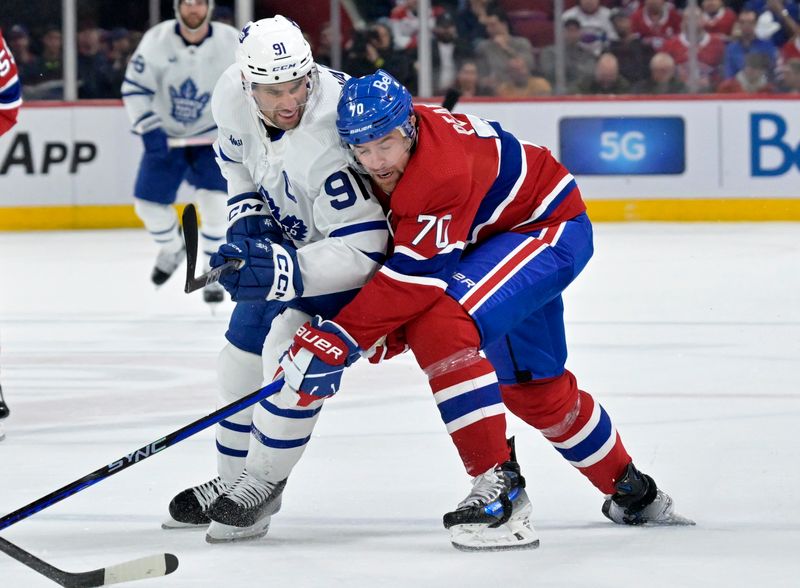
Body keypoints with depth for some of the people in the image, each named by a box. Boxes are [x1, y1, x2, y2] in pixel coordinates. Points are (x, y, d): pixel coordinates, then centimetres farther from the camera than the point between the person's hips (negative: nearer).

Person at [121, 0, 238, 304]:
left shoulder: (231, 42, -15)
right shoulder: (157, 40, -15)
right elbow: (135, 87, -9)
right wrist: (149, 129, -19)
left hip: (210, 137, -2)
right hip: (165, 134, 2)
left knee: (214, 202, -18)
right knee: (149, 202, -1)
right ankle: (172, 249, 32)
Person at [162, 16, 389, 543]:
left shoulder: (326, 143, -41)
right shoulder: (233, 97, -19)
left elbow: (362, 251, -39)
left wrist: (283, 270, -48)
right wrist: (248, 216, -6)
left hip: (354, 243, -8)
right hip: (289, 236, 8)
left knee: (292, 353, -20)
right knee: (244, 351, 12)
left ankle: (260, 490, -3)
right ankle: (231, 482, 30)